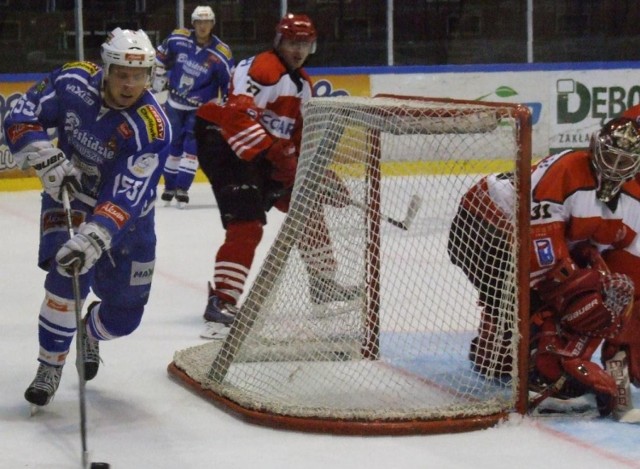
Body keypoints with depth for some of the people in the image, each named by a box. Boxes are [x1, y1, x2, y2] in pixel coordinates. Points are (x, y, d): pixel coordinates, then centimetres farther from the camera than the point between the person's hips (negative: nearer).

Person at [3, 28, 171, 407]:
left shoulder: (152, 129, -30)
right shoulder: (73, 82, -21)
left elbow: (125, 201, -37)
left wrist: (92, 240, -50)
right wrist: (49, 162, -30)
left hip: (126, 217, 0)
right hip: (68, 195, 1)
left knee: (124, 316, 3)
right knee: (68, 276, -25)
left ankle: (90, 332, 41)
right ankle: (50, 367, -4)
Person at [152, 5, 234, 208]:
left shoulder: (221, 55, -18)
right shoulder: (177, 39, -12)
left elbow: (229, 83, -8)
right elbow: (161, 57, 8)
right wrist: (158, 78, 10)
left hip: (200, 108, -2)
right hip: (174, 102, 3)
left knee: (191, 146, -11)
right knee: (173, 144, 10)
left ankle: (182, 188, -8)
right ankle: (169, 186, 23)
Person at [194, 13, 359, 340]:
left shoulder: (302, 85, 14)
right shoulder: (263, 68, -19)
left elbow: (301, 135, 20)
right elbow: (238, 115, -31)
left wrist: (321, 172, 10)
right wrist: (274, 153, -33)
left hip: (264, 154, 10)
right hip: (224, 143, -10)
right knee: (247, 225, -23)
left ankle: (323, 281, 32)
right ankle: (221, 302, -26)